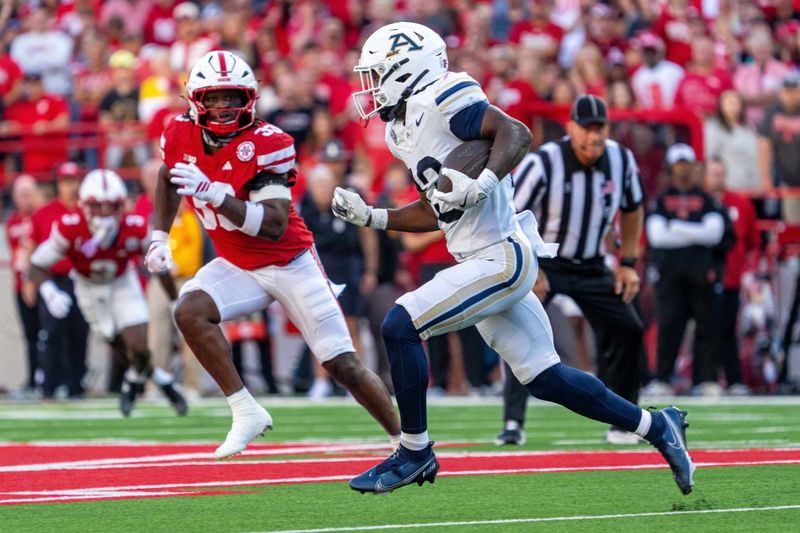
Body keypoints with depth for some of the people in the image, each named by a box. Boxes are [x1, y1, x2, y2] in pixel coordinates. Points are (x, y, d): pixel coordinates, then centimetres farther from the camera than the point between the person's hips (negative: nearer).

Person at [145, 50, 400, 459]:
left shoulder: (265, 144, -25)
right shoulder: (181, 136, -9)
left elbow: (274, 227, -32)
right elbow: (168, 179, 17)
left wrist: (214, 193, -41)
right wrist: (159, 237, 8)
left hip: (291, 264, -4)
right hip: (239, 268, 4)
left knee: (344, 366, -3)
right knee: (189, 311, -25)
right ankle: (247, 413, -15)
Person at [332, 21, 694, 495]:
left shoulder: (438, 100, -12)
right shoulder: (403, 129, 16)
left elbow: (517, 133, -22)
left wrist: (481, 185, -35)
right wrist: (371, 217, 17)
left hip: (502, 258, -10)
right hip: (491, 262, 10)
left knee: (400, 326, -13)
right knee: (545, 378, 11)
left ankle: (415, 451, -3)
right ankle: (655, 426, 21)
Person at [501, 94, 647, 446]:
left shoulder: (621, 160, -8)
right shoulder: (542, 163, -24)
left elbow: (632, 209, 11)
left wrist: (628, 263, 6)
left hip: (591, 266, 5)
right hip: (541, 263, -5)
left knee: (628, 330, 1)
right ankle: (512, 423, -21)